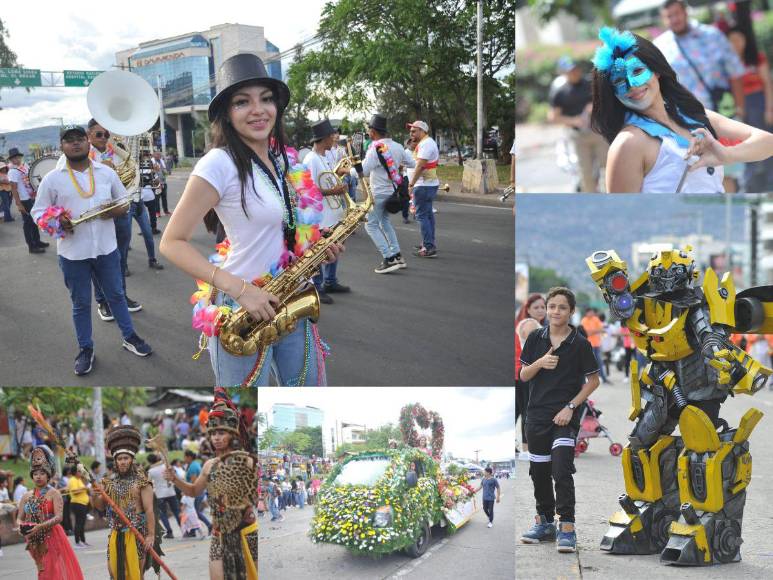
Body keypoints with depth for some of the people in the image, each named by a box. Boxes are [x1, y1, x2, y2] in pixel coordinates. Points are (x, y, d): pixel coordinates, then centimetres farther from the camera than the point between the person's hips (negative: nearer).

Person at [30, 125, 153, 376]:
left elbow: (125, 202, 11)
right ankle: (86, 349, 22)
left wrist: (113, 211, -12)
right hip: (73, 253, -2)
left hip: (106, 248, 2)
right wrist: (57, 224, -20)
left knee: (116, 295, 15)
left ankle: (129, 337, 31)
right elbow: (37, 212, 0)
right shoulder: (52, 179, -4)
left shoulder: (107, 172, 3)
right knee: (81, 303, 9)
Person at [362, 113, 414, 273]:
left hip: (380, 193, -8)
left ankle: (389, 259, -10)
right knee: (384, 220, 23)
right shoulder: (397, 146, 3)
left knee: (371, 225, -1)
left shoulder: (375, 149, -18)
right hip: (393, 190, 8)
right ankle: (397, 255, 19)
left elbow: (363, 171, -21)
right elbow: (412, 163, 9)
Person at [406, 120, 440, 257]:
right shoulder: (428, 142, 18)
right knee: (428, 214, 17)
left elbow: (420, 166, -24)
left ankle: (428, 248, -12)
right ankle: (429, 244, 25)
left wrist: (411, 184, -25)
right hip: (431, 183, 11)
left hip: (424, 185, -11)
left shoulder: (425, 144, -17)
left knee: (422, 215, -10)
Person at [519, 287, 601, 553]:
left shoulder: (580, 344, -7)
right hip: (537, 415, 4)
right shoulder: (536, 338, 3)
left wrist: (571, 406, -10)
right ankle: (544, 522, 29)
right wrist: (540, 363, -14)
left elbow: (593, 380, -2)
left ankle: (567, 529, -7)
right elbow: (523, 376, 6)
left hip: (565, 417, -4)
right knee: (539, 471, 13)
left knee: (561, 471, -14)